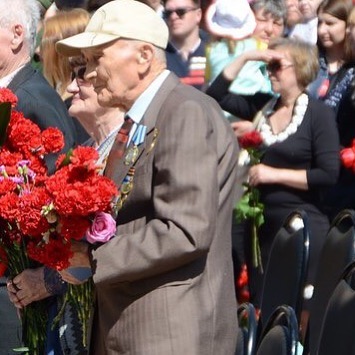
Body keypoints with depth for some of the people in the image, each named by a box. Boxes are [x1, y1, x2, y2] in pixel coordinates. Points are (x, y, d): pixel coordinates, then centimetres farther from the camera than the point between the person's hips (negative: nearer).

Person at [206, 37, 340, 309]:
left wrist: (274, 174, -14)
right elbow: (216, 96, 6)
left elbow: (328, 175, -13)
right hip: (261, 223, 6)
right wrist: (245, 58, 0)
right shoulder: (262, 106, 9)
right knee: (260, 306, 9)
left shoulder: (319, 114, -7)